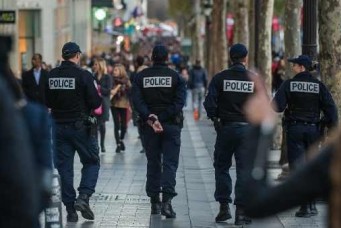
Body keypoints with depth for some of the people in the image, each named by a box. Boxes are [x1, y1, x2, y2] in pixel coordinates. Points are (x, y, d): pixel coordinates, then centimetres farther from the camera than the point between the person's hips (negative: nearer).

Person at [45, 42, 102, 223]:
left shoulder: (51, 76, 1)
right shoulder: (83, 75, -13)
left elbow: (47, 102, 8)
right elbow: (95, 103, -13)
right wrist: (98, 98, 8)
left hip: (59, 126, 4)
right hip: (81, 126, -4)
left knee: (64, 167, 8)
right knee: (91, 162, 10)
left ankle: (70, 209, 7)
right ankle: (83, 197, -9)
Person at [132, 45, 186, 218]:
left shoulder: (141, 76, 3)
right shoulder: (176, 77, -2)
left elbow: (137, 100, -9)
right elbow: (179, 102, -12)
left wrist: (150, 118, -16)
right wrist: (163, 118, -15)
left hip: (149, 126, 2)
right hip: (171, 125, -2)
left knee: (153, 163, 13)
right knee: (170, 163, -2)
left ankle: (154, 202, 14)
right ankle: (167, 201, -18)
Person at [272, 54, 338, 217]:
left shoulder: (289, 85, -6)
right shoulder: (318, 86, 1)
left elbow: (277, 106, -13)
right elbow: (330, 107, -5)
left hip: (294, 129, -3)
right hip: (313, 129, 3)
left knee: (298, 167, -1)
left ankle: (305, 206, -8)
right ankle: (312, 205, 15)